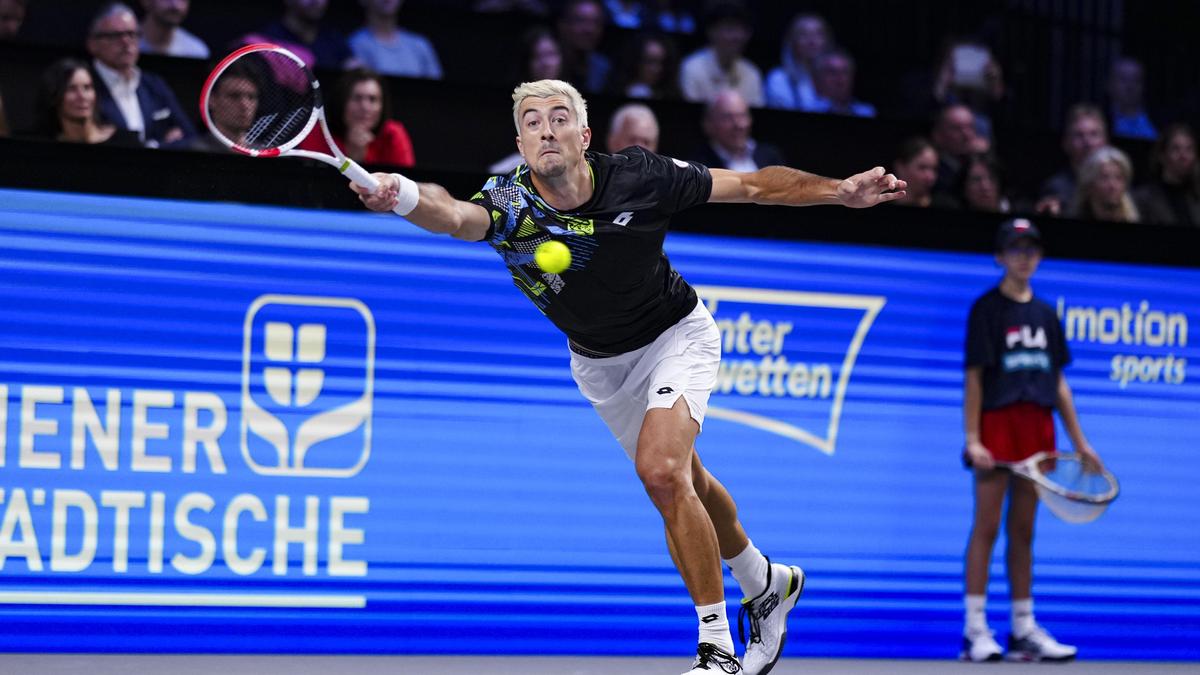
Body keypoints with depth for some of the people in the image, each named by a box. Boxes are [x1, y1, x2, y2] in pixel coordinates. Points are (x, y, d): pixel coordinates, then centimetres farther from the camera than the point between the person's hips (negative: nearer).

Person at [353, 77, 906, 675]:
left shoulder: (639, 177, -26)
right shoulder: (509, 205, -27)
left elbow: (755, 186, -16)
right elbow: (453, 216, -50)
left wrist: (841, 192, -26)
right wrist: (404, 196, -73)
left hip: (675, 335, -3)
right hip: (598, 362, 4)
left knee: (661, 472, -26)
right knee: (685, 484, 20)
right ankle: (765, 584, 48)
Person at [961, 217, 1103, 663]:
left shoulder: (1045, 314, 14)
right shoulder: (987, 308, -2)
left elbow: (1058, 381, 17)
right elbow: (974, 377, -7)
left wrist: (1078, 441, 13)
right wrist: (972, 438, -15)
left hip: (1037, 428, 5)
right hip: (997, 422, -5)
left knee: (1023, 532, 9)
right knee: (986, 528, -5)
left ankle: (1024, 630, 12)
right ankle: (975, 631, -4)